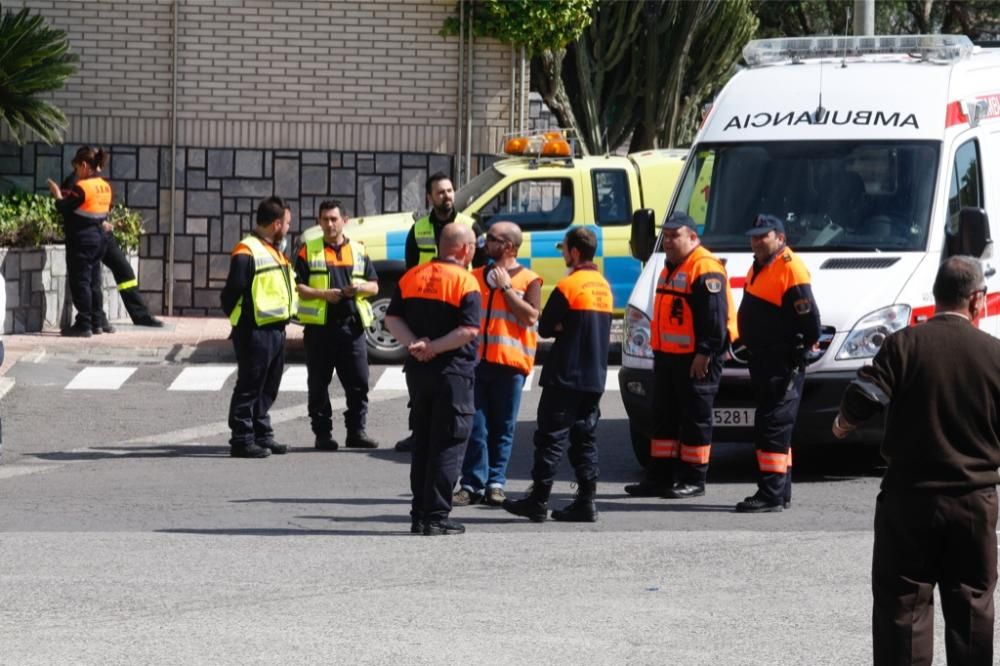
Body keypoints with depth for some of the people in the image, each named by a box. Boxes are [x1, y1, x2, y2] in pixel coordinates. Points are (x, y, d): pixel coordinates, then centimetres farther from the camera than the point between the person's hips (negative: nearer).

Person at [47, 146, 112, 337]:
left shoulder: (82, 187, -18)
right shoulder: (105, 187, 8)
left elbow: (64, 209, -16)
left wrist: (58, 195, 3)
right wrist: (69, 196, 15)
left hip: (81, 240, -8)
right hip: (98, 237, 8)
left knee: (80, 282, -4)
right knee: (94, 282, 15)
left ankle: (84, 325, -6)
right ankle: (96, 322, 18)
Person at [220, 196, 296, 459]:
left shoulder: (275, 250, 18)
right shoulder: (247, 252, -15)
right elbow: (232, 292, -17)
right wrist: (240, 321, -10)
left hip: (276, 329, 10)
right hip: (255, 332, -10)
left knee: (268, 389, 15)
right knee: (249, 388, -5)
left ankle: (262, 435, 24)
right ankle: (242, 440, -2)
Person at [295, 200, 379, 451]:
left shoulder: (358, 250, 14)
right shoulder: (308, 250, 5)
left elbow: (374, 286, 14)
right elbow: (297, 286, -1)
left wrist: (359, 288, -8)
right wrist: (322, 294, -16)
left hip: (352, 325, 2)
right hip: (319, 326, -2)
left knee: (358, 383, 1)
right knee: (318, 385, 2)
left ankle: (357, 431, 9)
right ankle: (323, 434, 9)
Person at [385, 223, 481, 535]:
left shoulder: (411, 277, 7)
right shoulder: (465, 282, -11)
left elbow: (392, 319, 4)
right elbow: (468, 331, -19)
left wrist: (414, 344, -6)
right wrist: (433, 348, -13)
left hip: (417, 370, 6)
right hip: (452, 372, -6)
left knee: (422, 443, 14)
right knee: (448, 445, -1)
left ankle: (419, 514, 16)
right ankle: (436, 517, -3)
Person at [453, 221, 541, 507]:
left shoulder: (528, 280, 3)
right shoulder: (476, 277, 17)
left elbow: (531, 316, -11)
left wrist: (506, 287, -8)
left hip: (510, 364, -3)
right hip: (477, 360, 3)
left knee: (502, 428, 2)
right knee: (476, 426, -4)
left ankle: (495, 483, 8)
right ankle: (473, 483, -3)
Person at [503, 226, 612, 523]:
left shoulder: (568, 286, -12)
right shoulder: (604, 287, 12)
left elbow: (545, 328, -10)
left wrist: (560, 327, 7)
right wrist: (570, 326, 5)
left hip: (566, 376, -7)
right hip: (595, 377, 7)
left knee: (551, 438, -4)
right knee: (585, 438, 9)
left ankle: (538, 501, -3)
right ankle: (586, 502, 6)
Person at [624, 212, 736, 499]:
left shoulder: (705, 268, -15)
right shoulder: (671, 268, 19)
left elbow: (714, 315, -20)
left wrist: (705, 352, -23)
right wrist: (658, 350, 24)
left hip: (696, 359, -10)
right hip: (667, 356, 10)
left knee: (695, 419, -3)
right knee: (665, 416, 12)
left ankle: (693, 480, 1)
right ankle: (660, 476, 17)